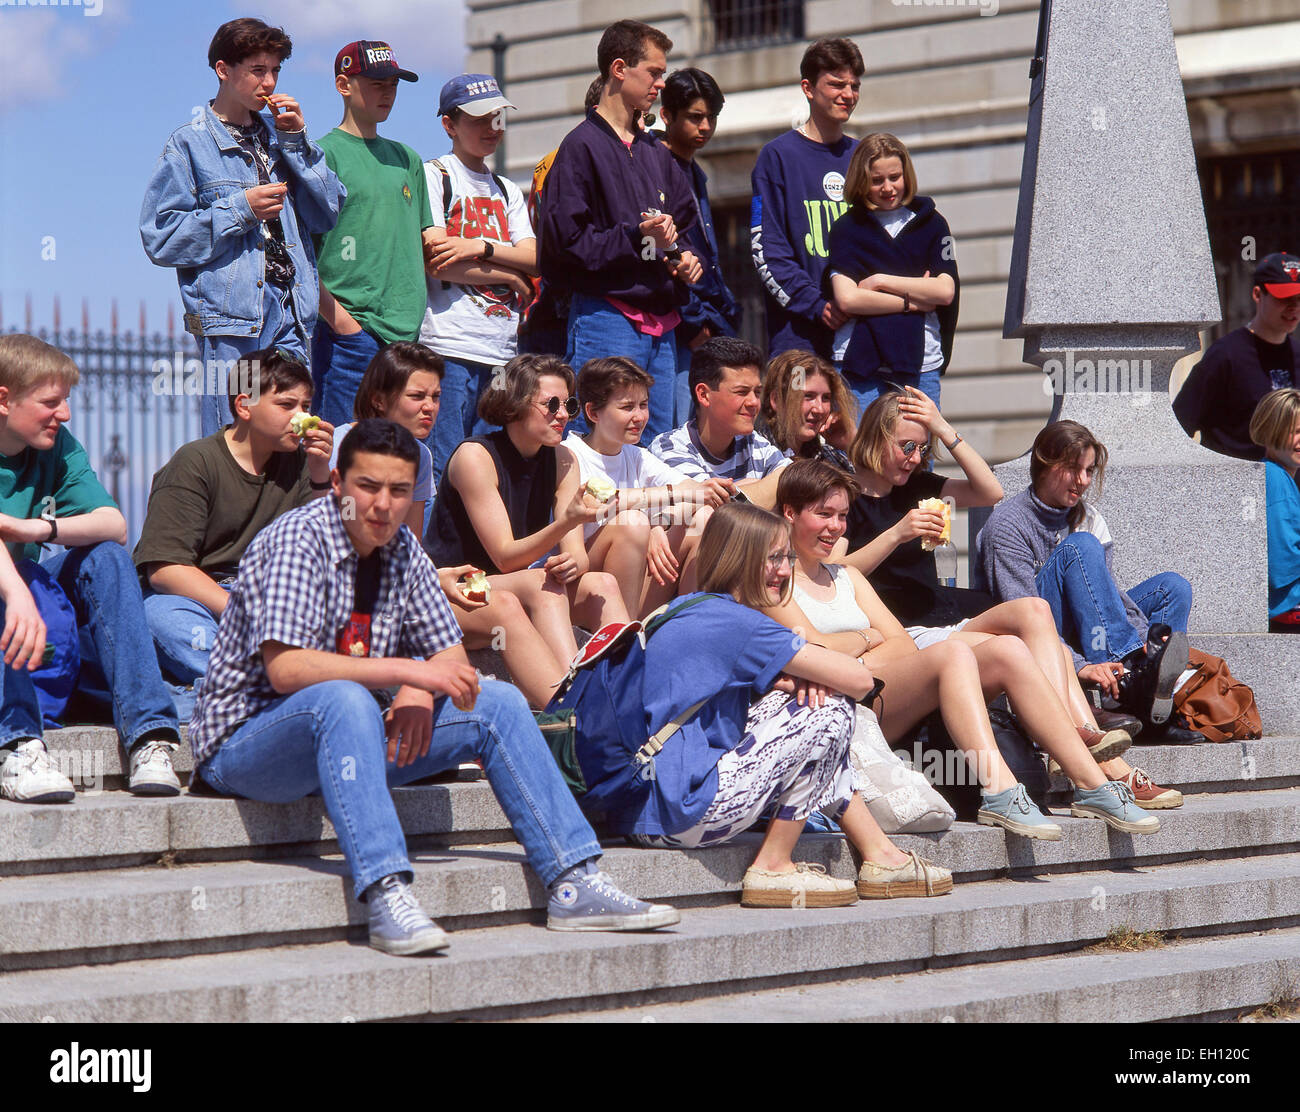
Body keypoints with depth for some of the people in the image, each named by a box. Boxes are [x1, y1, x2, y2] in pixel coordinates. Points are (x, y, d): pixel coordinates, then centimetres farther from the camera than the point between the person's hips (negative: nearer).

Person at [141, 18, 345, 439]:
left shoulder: (277, 137, 19)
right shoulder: (190, 144, 1)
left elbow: (327, 215, 12)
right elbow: (161, 238, -6)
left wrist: (297, 139, 4)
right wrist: (241, 209, -12)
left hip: (291, 312, 5)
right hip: (232, 317, -5)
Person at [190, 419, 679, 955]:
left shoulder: (401, 549, 7)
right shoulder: (299, 539, -17)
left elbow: (451, 657, 11)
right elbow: (285, 669, -28)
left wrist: (418, 693, -12)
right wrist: (405, 671, -30)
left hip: (348, 736, 8)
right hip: (246, 740, -8)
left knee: (497, 703, -4)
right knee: (343, 699, -39)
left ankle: (574, 884, -10)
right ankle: (387, 899, -50)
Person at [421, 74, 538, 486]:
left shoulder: (507, 190, 23)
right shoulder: (432, 175, 2)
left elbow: (533, 258, 9)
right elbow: (437, 263, -9)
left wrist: (480, 247, -9)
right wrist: (512, 278, -1)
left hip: (504, 349, 6)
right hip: (450, 346, -6)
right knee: (445, 471, -11)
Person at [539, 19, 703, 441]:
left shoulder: (656, 152, 20)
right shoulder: (583, 146, -5)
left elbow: (683, 221, 32)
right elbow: (566, 243, -12)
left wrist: (685, 258, 10)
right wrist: (637, 236, -21)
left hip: (660, 322, 8)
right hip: (607, 316, -8)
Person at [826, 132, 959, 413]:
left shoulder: (931, 224, 12)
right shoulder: (847, 229, 7)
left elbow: (946, 292, 1)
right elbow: (847, 298, -5)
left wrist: (881, 281, -4)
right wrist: (911, 302, -5)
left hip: (920, 363, 1)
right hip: (859, 365, -1)